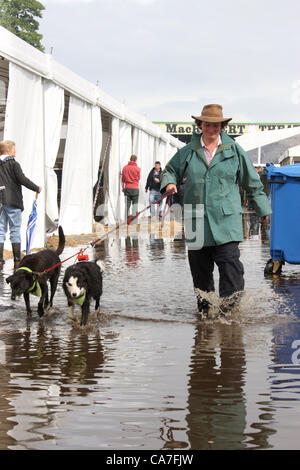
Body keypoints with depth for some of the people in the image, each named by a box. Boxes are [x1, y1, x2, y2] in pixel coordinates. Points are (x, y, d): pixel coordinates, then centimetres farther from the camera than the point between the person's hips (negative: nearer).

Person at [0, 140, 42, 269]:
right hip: (13, 201, -4)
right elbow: (22, 180, -12)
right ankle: (17, 260, 3)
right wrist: (37, 188, 0)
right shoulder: (13, 164, -7)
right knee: (15, 230, 2)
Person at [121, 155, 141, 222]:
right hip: (135, 188, -2)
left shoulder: (125, 167, 2)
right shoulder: (137, 168, -5)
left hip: (127, 188, 2)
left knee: (127, 203, 6)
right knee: (135, 203, 3)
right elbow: (138, 178, 5)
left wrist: (123, 187, 14)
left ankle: (127, 217, 4)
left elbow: (123, 179, 6)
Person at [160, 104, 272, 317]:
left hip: (226, 219, -2)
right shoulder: (188, 152, 10)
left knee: (229, 259, -15)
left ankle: (231, 302, -13)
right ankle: (204, 308, 17)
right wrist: (169, 182, -1)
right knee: (200, 267, 6)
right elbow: (171, 170, 23)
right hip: (197, 219, 2)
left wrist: (263, 209, 16)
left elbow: (252, 182, 14)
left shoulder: (234, 150, 8)